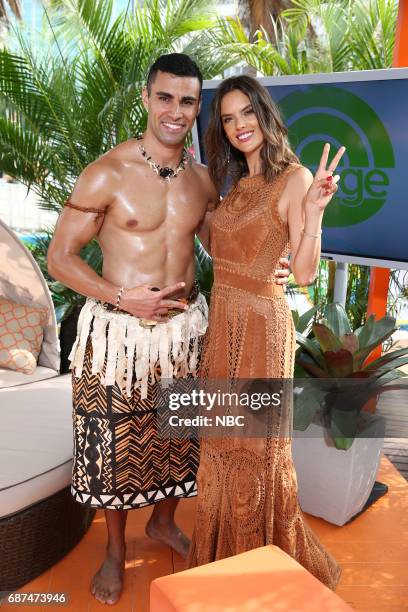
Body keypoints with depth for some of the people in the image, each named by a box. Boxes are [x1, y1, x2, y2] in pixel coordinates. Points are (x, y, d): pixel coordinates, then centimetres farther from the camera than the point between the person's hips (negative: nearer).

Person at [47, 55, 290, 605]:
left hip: (184, 326, 4)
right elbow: (60, 257, -9)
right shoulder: (108, 173, -12)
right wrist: (123, 298, -19)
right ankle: (116, 551, 36)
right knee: (115, 441, 10)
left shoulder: (203, 179, 4)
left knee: (179, 434, 18)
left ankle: (164, 521, 48)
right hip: (117, 329, -4)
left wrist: (268, 271, -5)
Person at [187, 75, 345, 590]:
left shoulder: (294, 178, -10)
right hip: (222, 320, 7)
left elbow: (304, 273, -13)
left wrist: (313, 212, -26)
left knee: (254, 443, 5)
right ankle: (225, 552, 38)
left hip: (260, 321, -7)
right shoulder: (237, 183, 13)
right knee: (222, 437, 16)